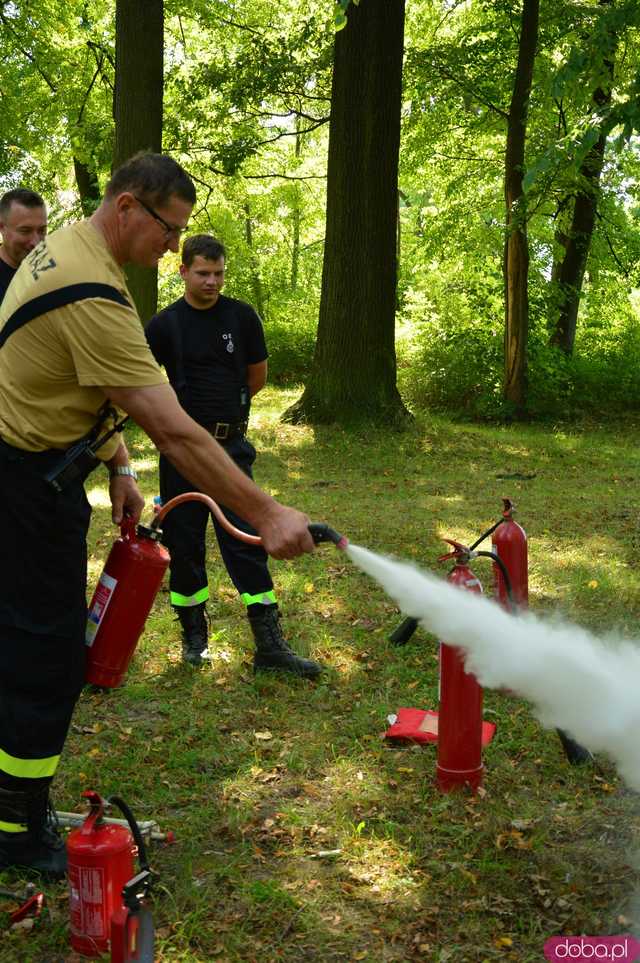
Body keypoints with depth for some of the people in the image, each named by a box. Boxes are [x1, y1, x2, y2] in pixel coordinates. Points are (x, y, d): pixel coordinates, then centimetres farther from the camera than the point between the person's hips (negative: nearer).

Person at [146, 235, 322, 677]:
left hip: (231, 445, 0)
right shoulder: (164, 325, -1)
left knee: (246, 538, -4)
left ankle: (270, 644, -1)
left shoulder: (242, 317, 1)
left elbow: (257, 377, 10)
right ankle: (194, 632, 23)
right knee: (184, 541, 7)